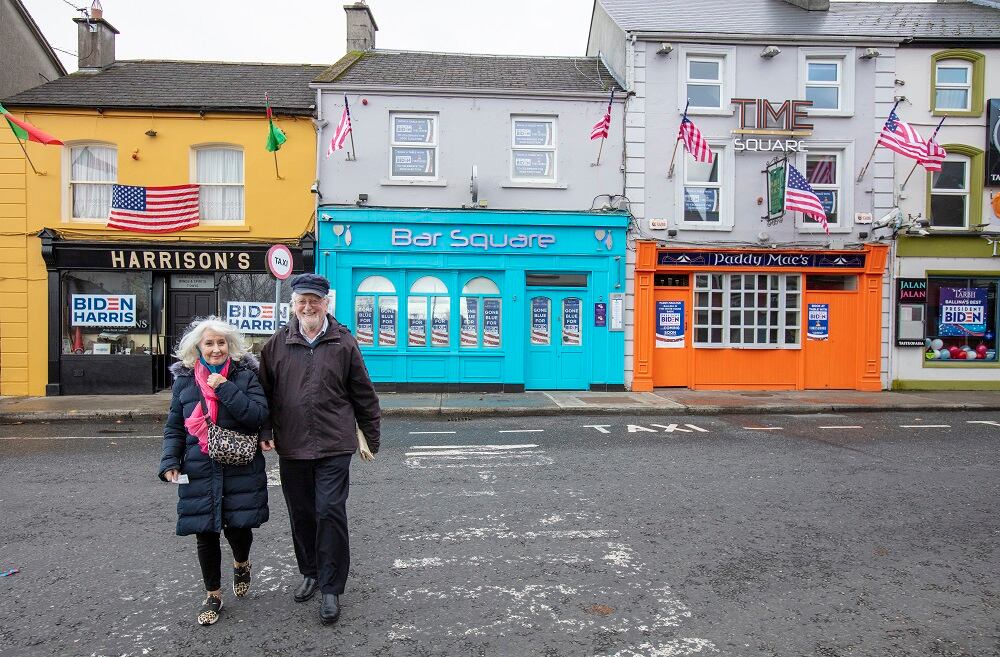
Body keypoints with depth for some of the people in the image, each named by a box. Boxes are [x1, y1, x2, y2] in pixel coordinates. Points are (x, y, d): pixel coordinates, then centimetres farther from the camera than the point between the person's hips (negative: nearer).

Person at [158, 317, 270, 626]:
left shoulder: (245, 374, -3)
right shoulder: (184, 379, 4)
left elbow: (259, 415, -14)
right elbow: (174, 427, 10)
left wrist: (226, 389, -20)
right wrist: (170, 462, -1)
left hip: (241, 470, -2)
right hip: (200, 473, 2)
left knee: (238, 527, 1)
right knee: (205, 534, 8)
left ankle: (241, 564, 38)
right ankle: (213, 595, 29)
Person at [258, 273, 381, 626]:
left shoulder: (343, 342, 0)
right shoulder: (278, 343, 5)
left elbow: (363, 394, 4)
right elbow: (265, 391, 11)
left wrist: (371, 438, 6)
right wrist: (265, 431, 3)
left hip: (334, 446, -3)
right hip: (291, 447, 3)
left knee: (330, 513, -3)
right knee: (301, 514, 14)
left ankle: (331, 589, 11)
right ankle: (310, 573, 36)